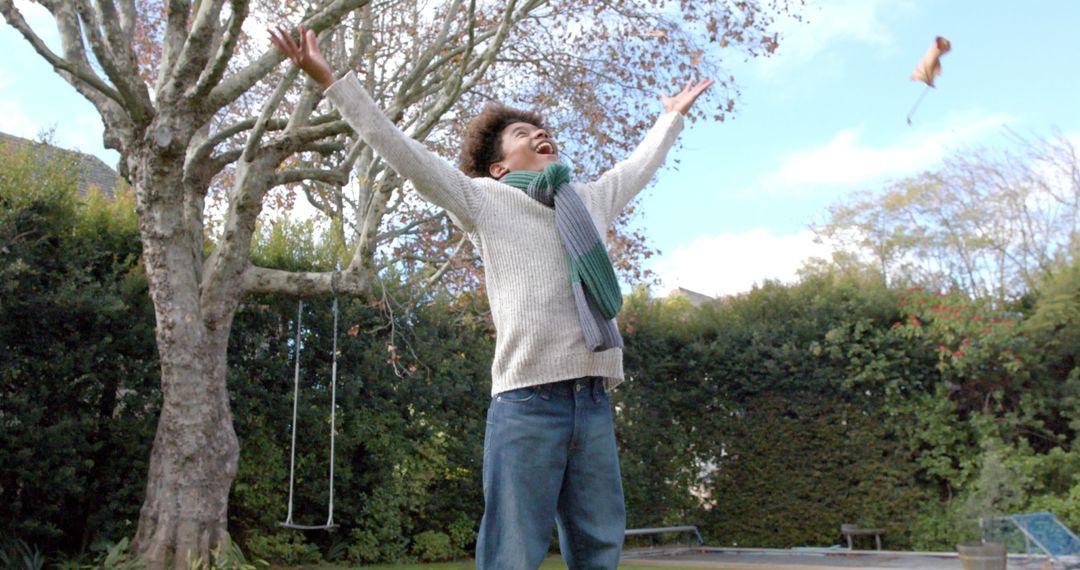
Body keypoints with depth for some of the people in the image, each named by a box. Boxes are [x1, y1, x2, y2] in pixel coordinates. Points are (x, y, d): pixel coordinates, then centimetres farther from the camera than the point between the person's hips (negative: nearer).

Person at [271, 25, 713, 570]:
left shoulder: (591, 199, 22)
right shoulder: (485, 198, 9)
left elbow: (640, 164, 39)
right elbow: (404, 153, 5)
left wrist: (672, 116, 53)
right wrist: (331, 80, 3)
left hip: (594, 399, 5)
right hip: (527, 400, -5)